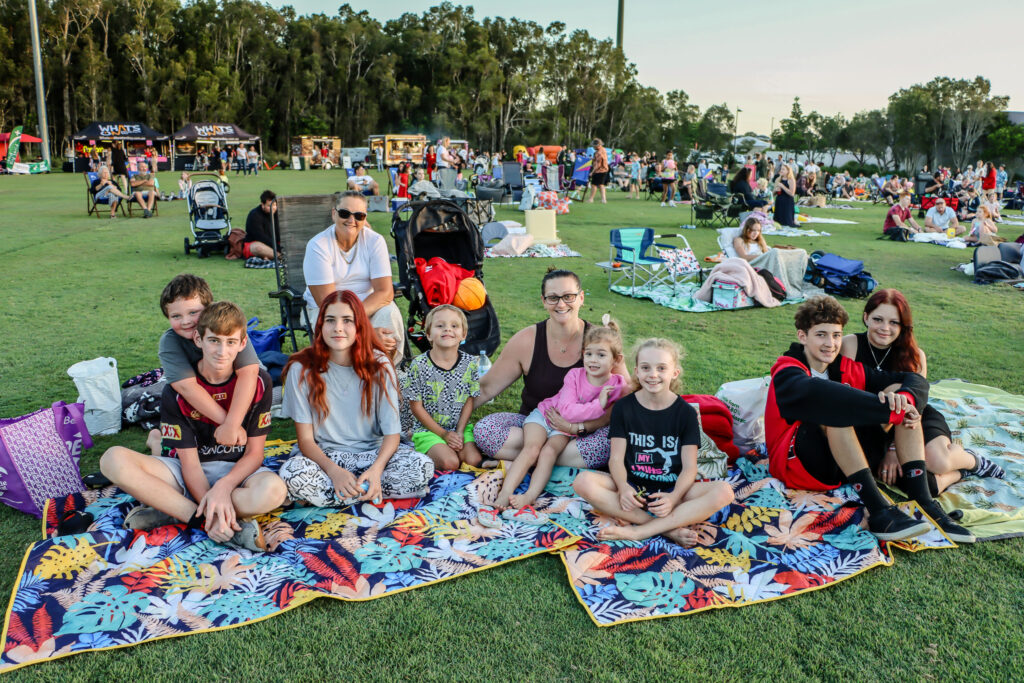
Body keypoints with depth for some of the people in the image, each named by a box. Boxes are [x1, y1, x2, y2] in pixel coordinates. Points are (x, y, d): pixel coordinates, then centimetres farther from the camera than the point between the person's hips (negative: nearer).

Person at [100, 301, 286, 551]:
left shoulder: (258, 381, -9)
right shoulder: (177, 391, -11)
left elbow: (254, 452, -7)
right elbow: (189, 462, -13)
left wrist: (224, 486, -26)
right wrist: (210, 515, -28)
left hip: (237, 470, -1)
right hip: (190, 475, 1)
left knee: (273, 490, -36)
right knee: (114, 459, -26)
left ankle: (170, 512, -19)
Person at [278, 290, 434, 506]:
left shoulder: (379, 365, -5)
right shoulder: (302, 369, -8)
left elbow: (392, 433, -8)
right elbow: (306, 439, -9)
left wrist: (376, 469, -28)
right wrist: (334, 472, -28)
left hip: (372, 453, 2)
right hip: (323, 455, -1)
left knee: (423, 466, -26)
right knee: (292, 473, -35)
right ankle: (371, 492, -14)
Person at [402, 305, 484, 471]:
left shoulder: (470, 363, -3)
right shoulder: (419, 365, -11)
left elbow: (470, 400, 3)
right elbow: (416, 406, -7)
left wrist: (459, 432, -9)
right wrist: (443, 434, -11)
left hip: (460, 427, 4)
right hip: (428, 428, -3)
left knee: (474, 460, -18)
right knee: (449, 463, -24)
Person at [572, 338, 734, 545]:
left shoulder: (686, 412, 1)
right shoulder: (623, 407, 3)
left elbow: (689, 467, -4)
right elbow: (616, 459, -2)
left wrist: (674, 497, -24)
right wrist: (624, 488, -24)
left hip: (672, 490, 0)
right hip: (632, 488, 0)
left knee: (723, 491, -27)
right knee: (583, 481, -28)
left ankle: (637, 531, -29)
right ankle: (669, 529, -27)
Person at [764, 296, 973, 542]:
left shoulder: (847, 369, 10)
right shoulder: (787, 372, -8)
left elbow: (916, 380, 3)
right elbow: (814, 392, -33)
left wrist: (903, 397, -22)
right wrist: (892, 411, -35)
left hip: (848, 466, 6)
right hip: (797, 464, -6)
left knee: (899, 391, -4)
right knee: (834, 404, -31)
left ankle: (923, 502, -16)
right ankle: (879, 512, -35)